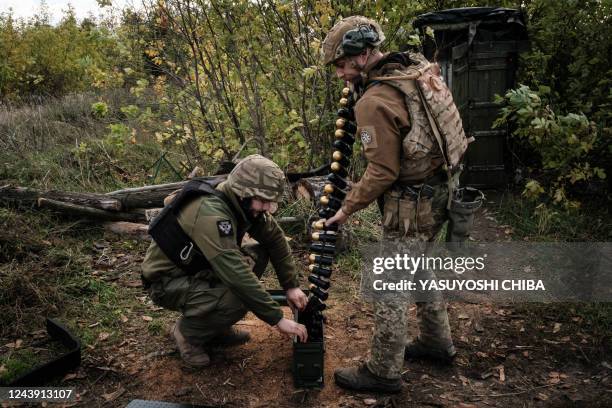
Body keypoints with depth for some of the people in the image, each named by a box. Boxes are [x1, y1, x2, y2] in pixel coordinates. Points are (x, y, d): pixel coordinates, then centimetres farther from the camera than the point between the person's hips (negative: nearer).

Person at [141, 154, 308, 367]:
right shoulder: (211, 213, -34)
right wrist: (278, 318, -32)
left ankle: (216, 325, 8)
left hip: (196, 270, 9)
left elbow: (275, 238, 2)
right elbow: (236, 274, -38)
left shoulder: (244, 204, -8)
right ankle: (188, 330, 0)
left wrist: (291, 285, -3)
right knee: (237, 299, -31)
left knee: (258, 254, -4)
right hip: (167, 283, -9)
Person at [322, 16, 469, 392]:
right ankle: (438, 342, 41)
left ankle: (383, 372, 16)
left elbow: (383, 172, -20)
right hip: (442, 188, 9)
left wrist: (347, 209, -8)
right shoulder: (415, 68, 5)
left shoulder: (374, 101, -21)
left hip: (413, 202, -9)